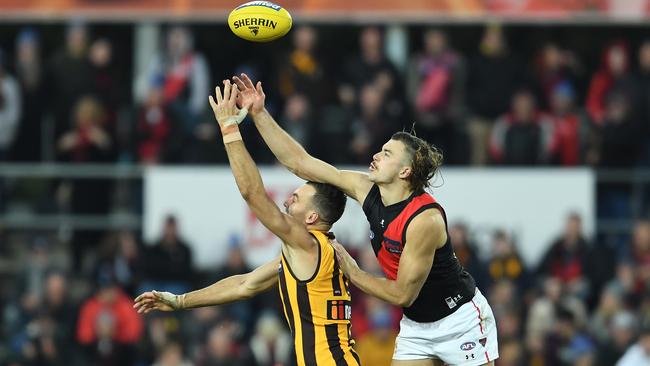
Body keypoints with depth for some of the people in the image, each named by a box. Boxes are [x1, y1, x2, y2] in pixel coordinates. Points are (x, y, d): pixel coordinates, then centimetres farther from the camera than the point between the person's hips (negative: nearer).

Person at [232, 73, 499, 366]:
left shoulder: (425, 218, -27)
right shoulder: (368, 190, -7)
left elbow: (403, 294, -22)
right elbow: (300, 163, -4)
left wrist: (351, 272, -14)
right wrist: (259, 113, -8)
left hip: (460, 320, -7)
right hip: (416, 326, 7)